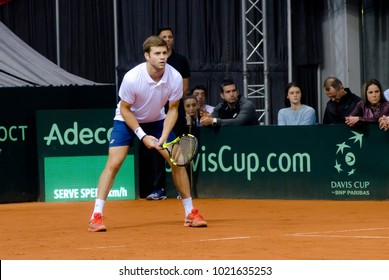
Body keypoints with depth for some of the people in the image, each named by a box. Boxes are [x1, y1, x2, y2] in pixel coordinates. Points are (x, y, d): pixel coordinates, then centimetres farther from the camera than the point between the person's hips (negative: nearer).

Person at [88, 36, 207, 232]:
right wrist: (142, 136, -22)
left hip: (157, 120, 3)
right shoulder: (132, 78, -31)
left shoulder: (175, 78, -23)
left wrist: (164, 137, -23)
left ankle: (190, 213, 6)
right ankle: (96, 216, -14)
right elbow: (125, 109, -17)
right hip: (127, 120, -3)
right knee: (113, 163, -17)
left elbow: (173, 109, -10)